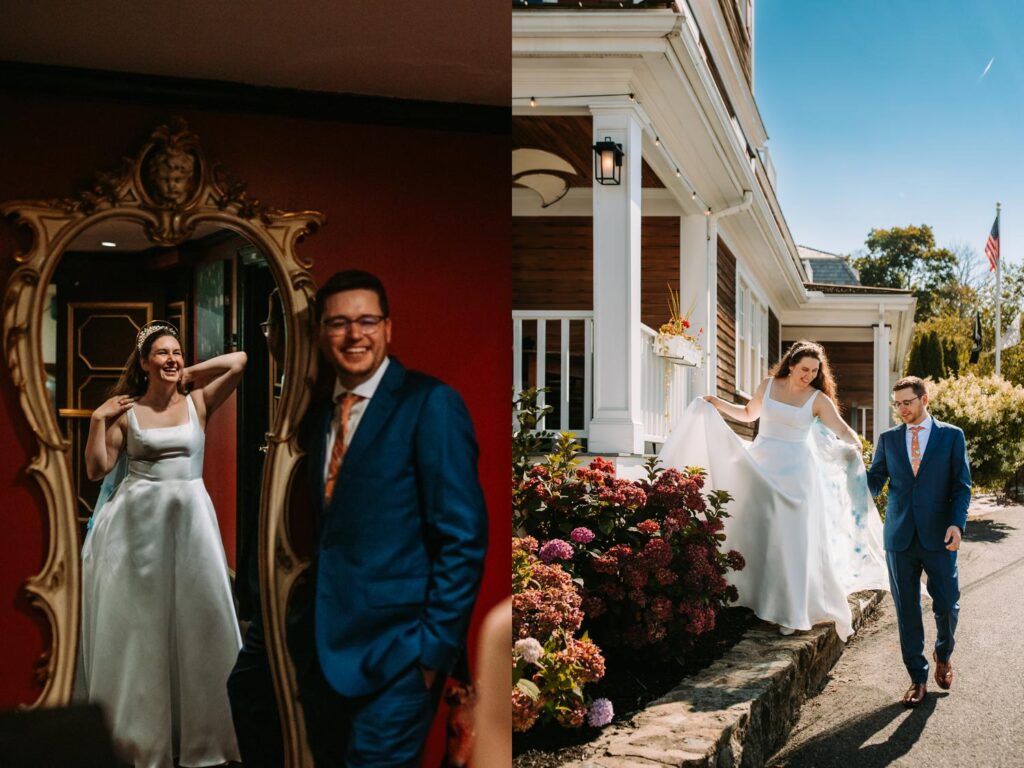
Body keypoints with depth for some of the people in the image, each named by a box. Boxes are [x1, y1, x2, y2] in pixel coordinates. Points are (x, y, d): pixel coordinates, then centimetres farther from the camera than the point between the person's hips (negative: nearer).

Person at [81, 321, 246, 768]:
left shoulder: (198, 403, 3)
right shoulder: (126, 411, 2)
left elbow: (238, 361, -6)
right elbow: (97, 469, 1)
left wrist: (189, 374, 1)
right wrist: (98, 420, -7)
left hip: (189, 517, 1)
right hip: (138, 520, -1)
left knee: (195, 619, 4)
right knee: (140, 621, 5)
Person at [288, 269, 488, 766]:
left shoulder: (430, 404, -10)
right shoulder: (318, 419, 12)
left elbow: (463, 538, -14)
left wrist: (433, 650, -15)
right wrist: (308, 623, 5)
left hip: (395, 655, -7)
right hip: (322, 650, 7)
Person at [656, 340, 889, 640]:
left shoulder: (818, 399, -3)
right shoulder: (768, 386, 5)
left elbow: (842, 430, -11)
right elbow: (749, 413, 21)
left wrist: (855, 444, -31)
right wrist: (719, 405, 10)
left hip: (794, 472, -3)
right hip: (760, 466, 3)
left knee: (791, 539, -7)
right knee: (755, 534, 4)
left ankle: (790, 612, -3)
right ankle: (752, 595, 17)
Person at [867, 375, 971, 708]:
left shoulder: (952, 435, 5)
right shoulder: (888, 438, 11)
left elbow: (961, 485, 1)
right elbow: (875, 480, 7)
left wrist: (957, 523, -13)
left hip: (938, 535, -2)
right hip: (900, 536, 2)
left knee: (947, 605, 2)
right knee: (907, 609, 4)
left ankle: (943, 653, 33)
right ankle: (918, 678, 15)